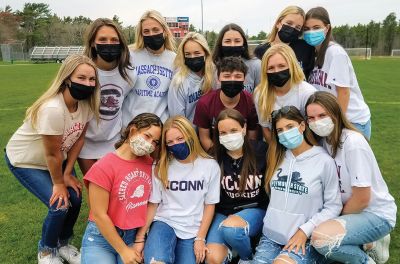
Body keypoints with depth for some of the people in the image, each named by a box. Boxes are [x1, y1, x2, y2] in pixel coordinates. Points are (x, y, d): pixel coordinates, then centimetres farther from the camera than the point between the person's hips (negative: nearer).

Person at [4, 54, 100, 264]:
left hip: (56, 159, 6)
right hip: (24, 161, -6)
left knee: (75, 198, -2)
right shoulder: (52, 109, -37)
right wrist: (58, 183, -12)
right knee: (60, 205, -13)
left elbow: (79, 138, -7)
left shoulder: (87, 104, -17)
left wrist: (67, 174, -6)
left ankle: (63, 243, 27)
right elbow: (52, 154, -26)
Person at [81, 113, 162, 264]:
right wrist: (123, 251, -12)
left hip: (134, 236, 4)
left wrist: (140, 240, -3)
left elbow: (150, 204, 3)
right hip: (101, 237, -3)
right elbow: (99, 215, -14)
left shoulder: (150, 164, 0)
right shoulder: (103, 167, -15)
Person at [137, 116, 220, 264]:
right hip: (165, 222, -1)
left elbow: (210, 205, 2)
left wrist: (200, 238, -2)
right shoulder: (161, 167, -1)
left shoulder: (210, 166, -3)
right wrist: (140, 237, -6)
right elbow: (152, 204, 1)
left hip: (193, 230, 1)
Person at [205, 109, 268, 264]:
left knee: (230, 228, -33)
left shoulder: (260, 151, -10)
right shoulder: (216, 158, -6)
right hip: (224, 212, 2)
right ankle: (231, 249, 14)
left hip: (254, 209, -1)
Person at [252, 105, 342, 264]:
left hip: (304, 240, -4)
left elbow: (333, 206, -6)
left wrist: (305, 230, -12)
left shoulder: (324, 161, -7)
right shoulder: (278, 158, 9)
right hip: (271, 235, 5)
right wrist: (271, 225, 5)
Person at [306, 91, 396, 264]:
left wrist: (338, 217, -7)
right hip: (352, 210, 8)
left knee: (320, 238, -29)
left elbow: (362, 199, -21)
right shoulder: (324, 140, -2)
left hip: (376, 214, -8)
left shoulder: (353, 143, -24)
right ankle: (364, 244, 12)